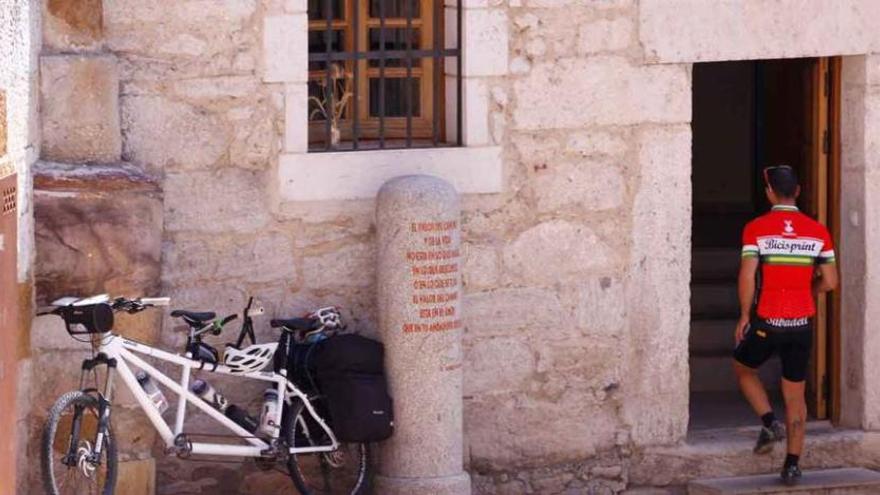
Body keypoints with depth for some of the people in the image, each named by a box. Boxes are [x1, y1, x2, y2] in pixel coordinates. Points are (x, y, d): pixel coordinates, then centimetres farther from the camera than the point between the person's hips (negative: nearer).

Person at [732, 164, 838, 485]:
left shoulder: (756, 229, -7)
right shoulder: (818, 232, 1)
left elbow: (747, 276, -15)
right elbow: (830, 282, 2)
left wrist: (744, 316, -2)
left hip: (766, 322, -3)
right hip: (802, 324, 3)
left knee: (743, 369, 24)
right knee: (795, 395, 12)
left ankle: (769, 422, 4)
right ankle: (792, 464, 10)